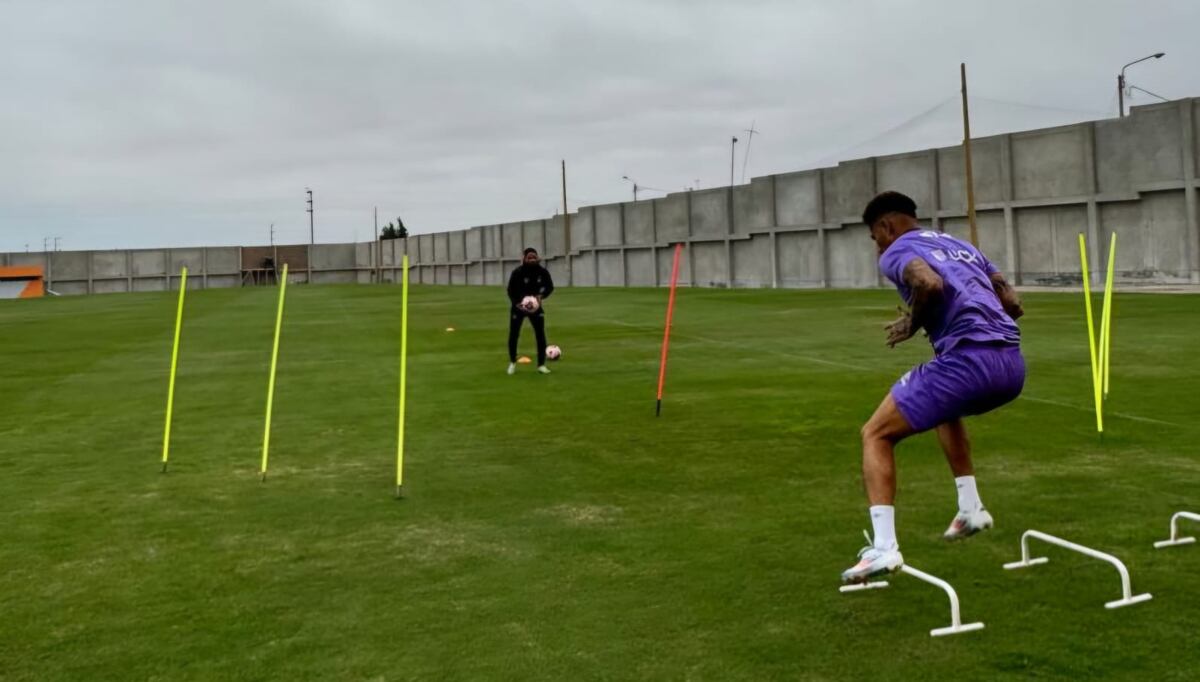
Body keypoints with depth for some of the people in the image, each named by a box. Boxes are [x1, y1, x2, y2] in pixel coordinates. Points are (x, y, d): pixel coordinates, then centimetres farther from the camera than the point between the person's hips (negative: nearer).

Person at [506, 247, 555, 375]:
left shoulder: (542, 271, -13)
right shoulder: (517, 272, -20)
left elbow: (550, 287, 0)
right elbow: (510, 291, -14)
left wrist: (541, 296, -19)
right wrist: (518, 304, -29)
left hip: (535, 306, 2)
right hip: (518, 306, -2)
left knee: (541, 335, -7)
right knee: (513, 335, 1)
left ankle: (541, 365, 3)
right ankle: (512, 363, 24)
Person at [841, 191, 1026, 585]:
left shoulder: (896, 251, 6)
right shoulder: (961, 246, 29)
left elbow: (931, 284, -17)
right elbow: (1013, 305, 25)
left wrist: (913, 324, 1)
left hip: (967, 360, -8)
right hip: (1012, 363, 8)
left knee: (876, 435, 5)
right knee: (946, 410, 39)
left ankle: (883, 547, -8)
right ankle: (970, 510, 36)